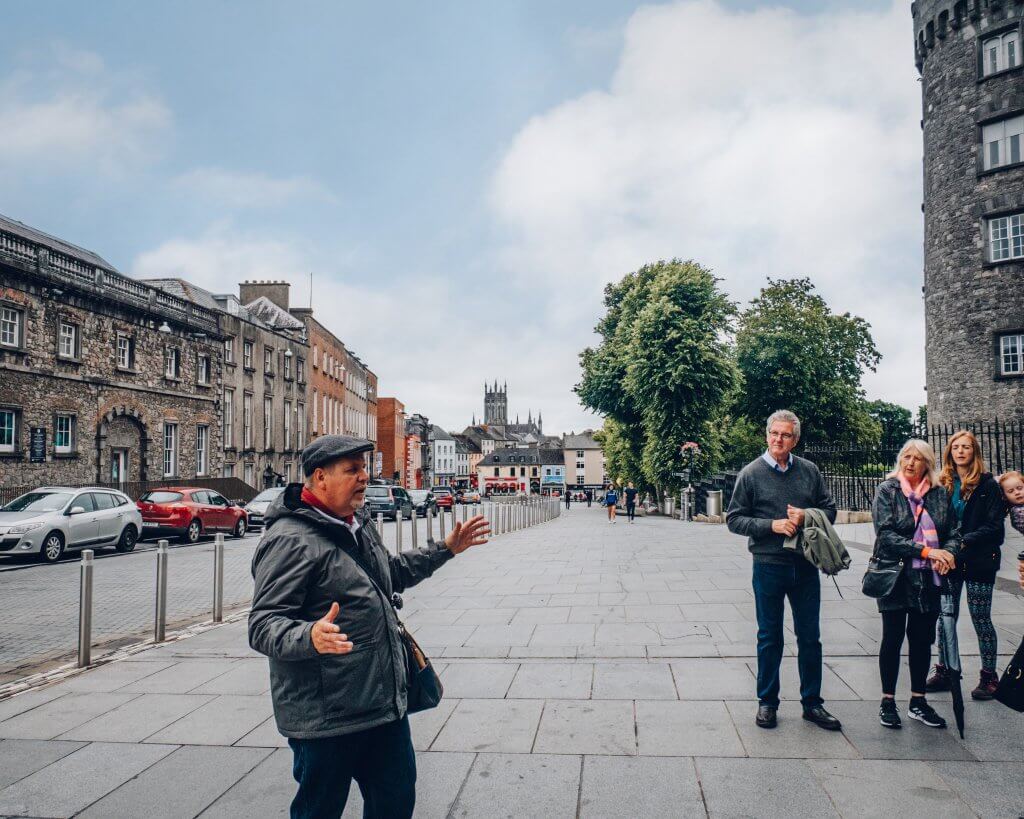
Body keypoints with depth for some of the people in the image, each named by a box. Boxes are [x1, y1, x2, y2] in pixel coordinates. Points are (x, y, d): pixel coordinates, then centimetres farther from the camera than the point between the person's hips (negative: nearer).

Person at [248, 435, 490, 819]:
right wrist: (310, 637, -43)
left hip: (385, 701, 9)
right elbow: (263, 625, -23)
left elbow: (392, 573, 29)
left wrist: (445, 549, 28)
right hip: (326, 718, -8)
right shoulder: (289, 539, -19)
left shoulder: (360, 523, 11)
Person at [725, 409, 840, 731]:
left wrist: (807, 517, -11)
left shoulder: (809, 470, 4)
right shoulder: (751, 473, -4)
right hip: (769, 567, -2)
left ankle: (812, 702, 25)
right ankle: (767, 702, 22)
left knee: (810, 637, 11)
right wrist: (772, 525, -16)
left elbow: (830, 509, 10)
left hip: (806, 566, 3)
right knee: (769, 638, 9)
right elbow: (734, 519, -4)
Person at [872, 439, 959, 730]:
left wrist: (948, 552, -13)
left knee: (922, 639, 10)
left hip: (928, 578, 3)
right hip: (895, 576, -3)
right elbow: (885, 534, -13)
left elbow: (952, 533, 9)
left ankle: (918, 701, 23)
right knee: (892, 638, 4)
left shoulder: (940, 493, 7)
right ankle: (887, 701, 16)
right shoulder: (887, 491, -4)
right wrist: (926, 551, -20)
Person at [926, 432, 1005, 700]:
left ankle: (989, 676, 16)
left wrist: (964, 542, -17)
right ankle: (943, 671, 18)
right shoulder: (943, 484, 8)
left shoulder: (988, 485, -3)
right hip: (949, 560, 3)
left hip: (978, 560, -3)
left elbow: (994, 526, -7)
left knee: (980, 618, 3)